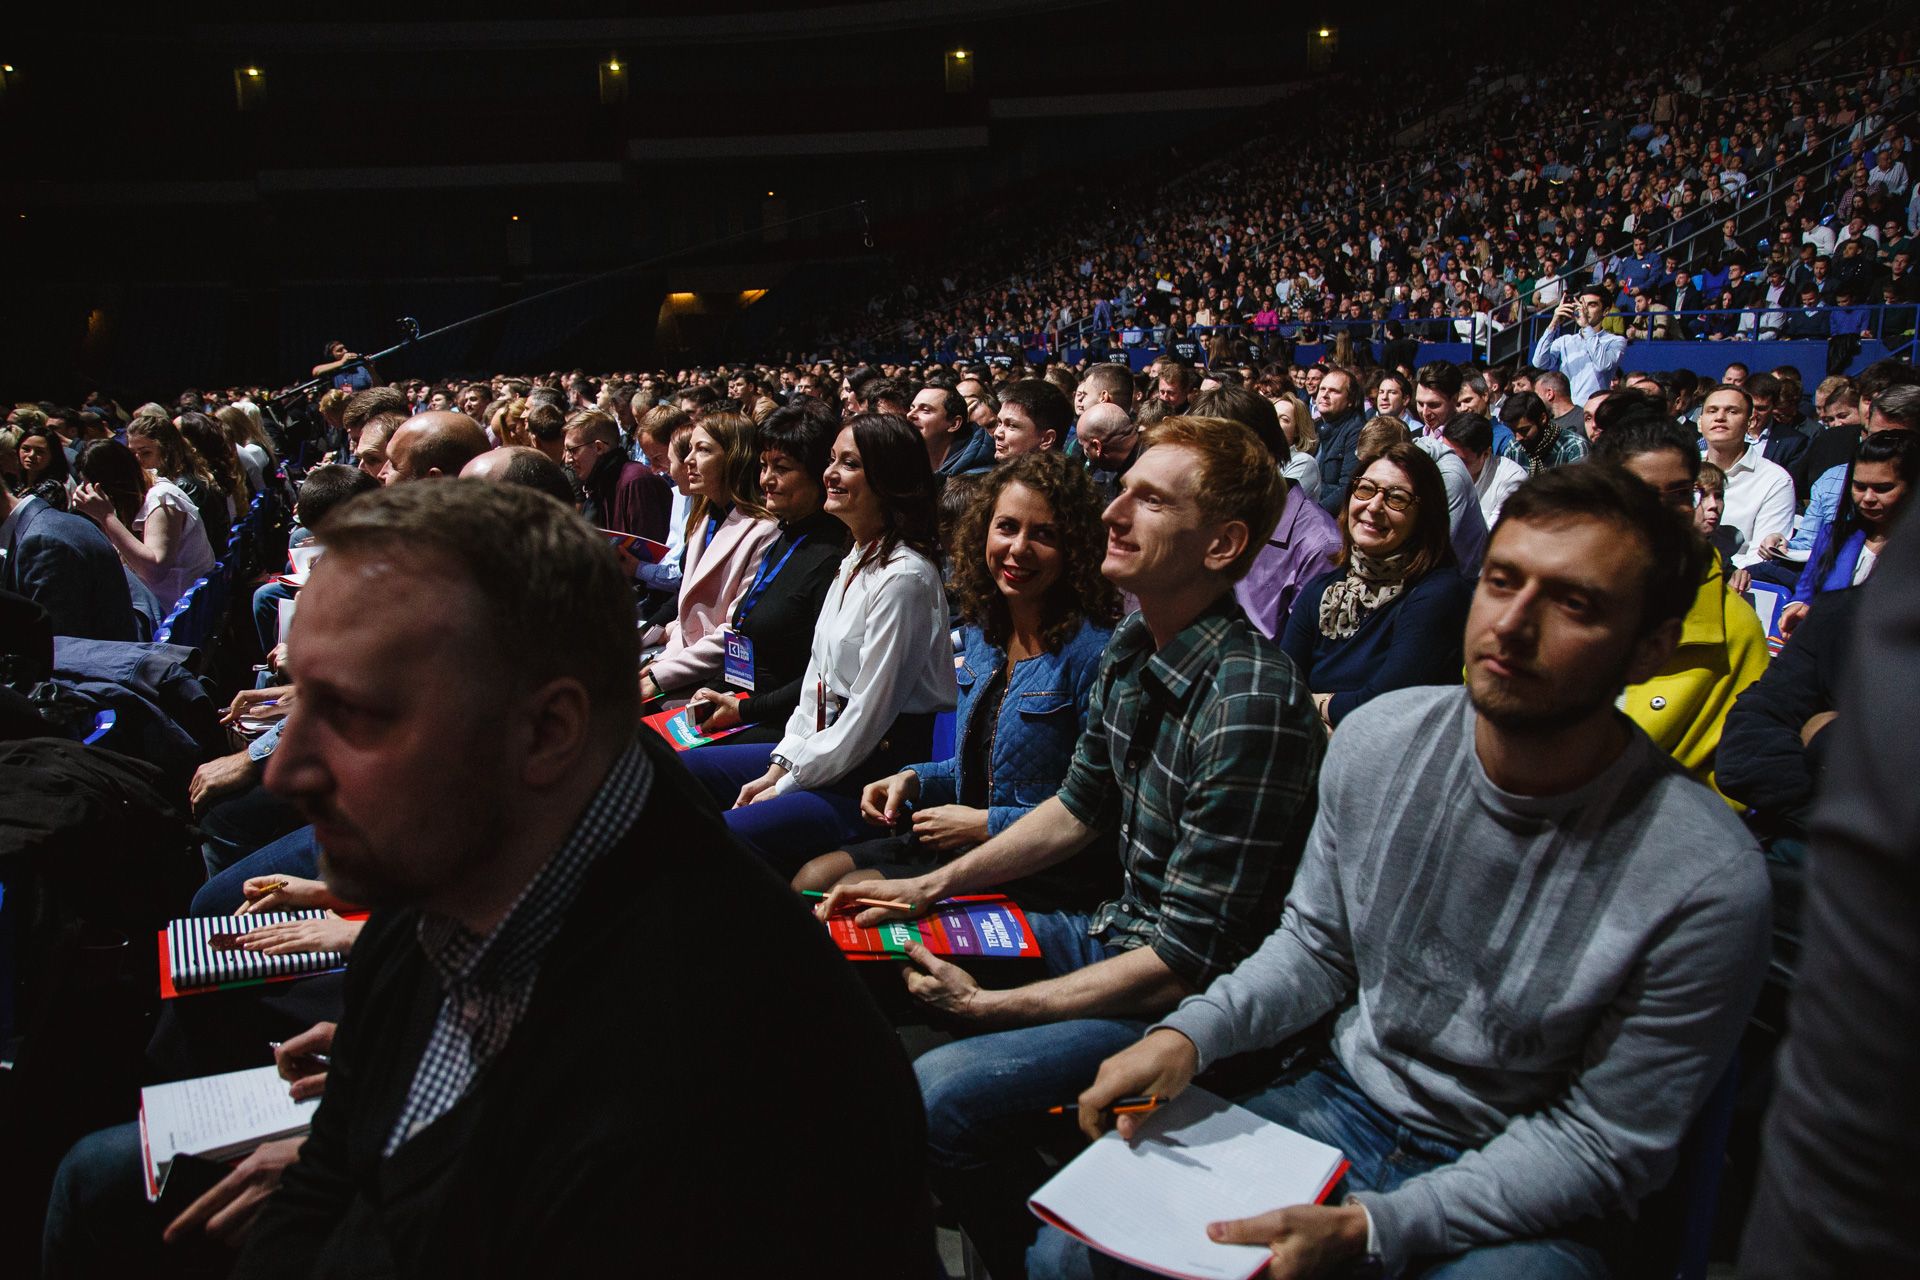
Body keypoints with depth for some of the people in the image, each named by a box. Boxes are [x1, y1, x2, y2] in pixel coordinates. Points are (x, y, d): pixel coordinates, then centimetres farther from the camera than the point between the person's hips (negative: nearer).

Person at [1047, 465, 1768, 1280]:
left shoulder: (1705, 882, -22)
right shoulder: (1377, 740, -9)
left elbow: (1604, 1141, -14)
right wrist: (1191, 1032, -13)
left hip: (1516, 1195, -2)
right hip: (1345, 1098, 3)